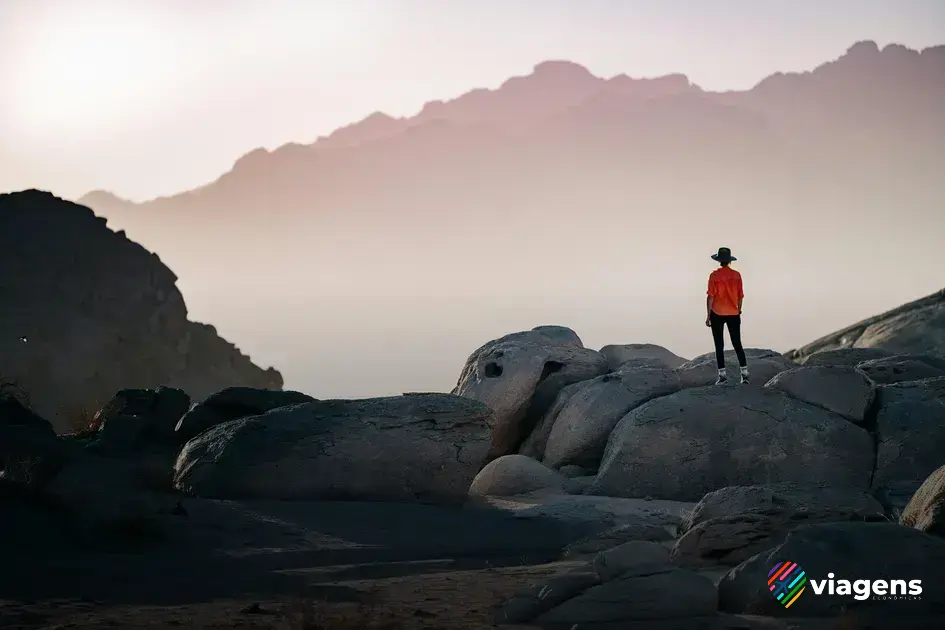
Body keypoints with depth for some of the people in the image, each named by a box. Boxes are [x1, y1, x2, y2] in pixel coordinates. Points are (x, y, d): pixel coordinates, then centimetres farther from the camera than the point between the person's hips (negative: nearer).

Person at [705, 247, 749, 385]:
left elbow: (710, 296, -9)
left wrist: (708, 316, -4)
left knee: (719, 345, 4)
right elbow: (740, 296, 5)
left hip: (717, 314, -3)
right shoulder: (736, 275, 1)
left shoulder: (714, 275, -8)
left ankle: (722, 375, 2)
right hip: (733, 314, 3)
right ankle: (744, 374, 5)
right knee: (737, 344, 9)